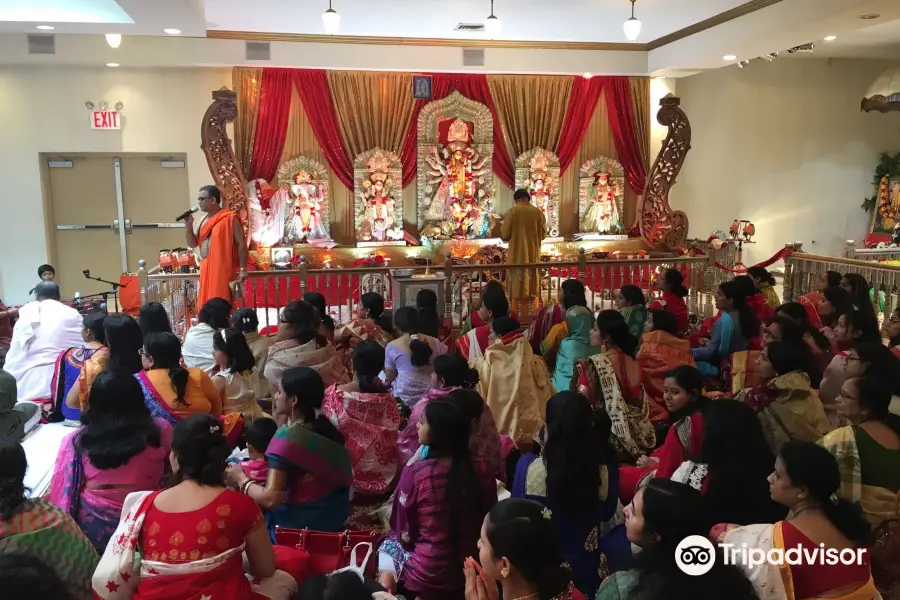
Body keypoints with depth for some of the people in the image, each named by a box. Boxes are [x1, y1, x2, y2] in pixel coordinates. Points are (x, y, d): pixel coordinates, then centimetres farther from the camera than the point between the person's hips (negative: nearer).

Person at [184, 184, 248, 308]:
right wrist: (188, 224, 3)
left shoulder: (229, 218, -8)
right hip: (206, 270, 7)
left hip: (223, 270, -7)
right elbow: (192, 244, 17)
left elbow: (241, 244, -9)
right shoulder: (203, 220, 14)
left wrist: (243, 269, -13)